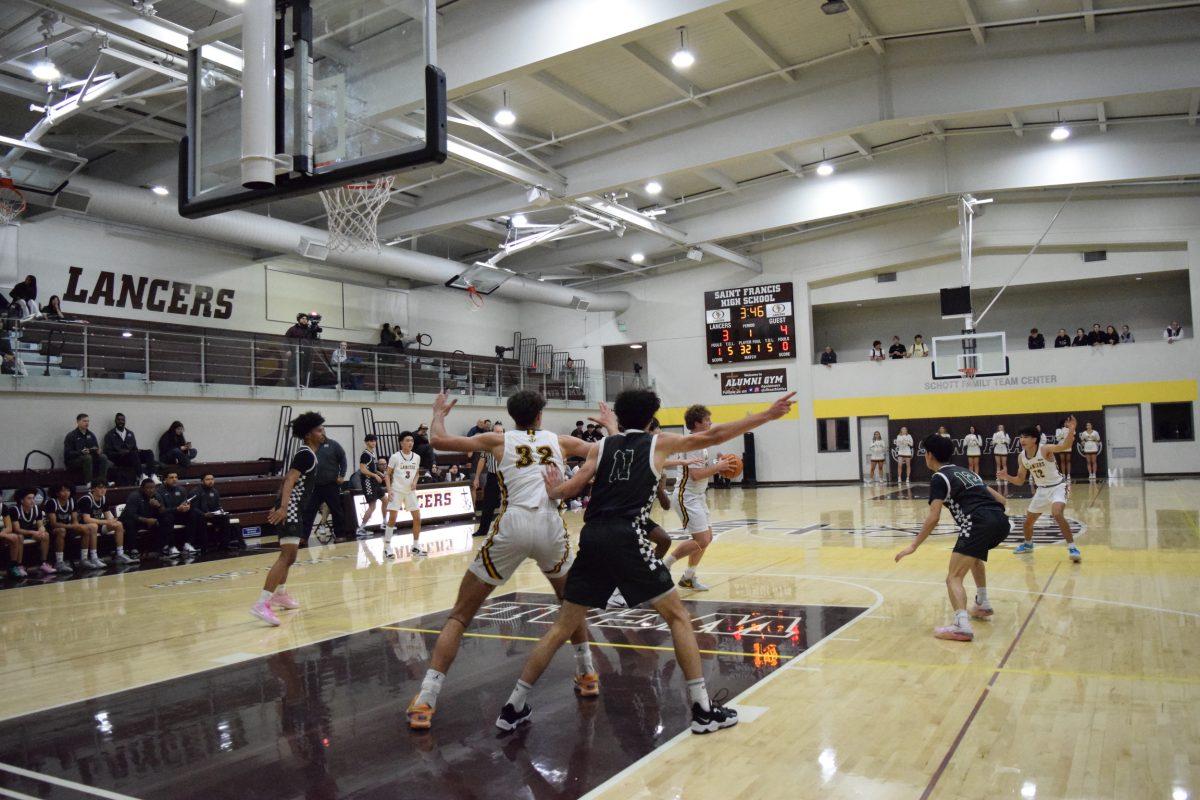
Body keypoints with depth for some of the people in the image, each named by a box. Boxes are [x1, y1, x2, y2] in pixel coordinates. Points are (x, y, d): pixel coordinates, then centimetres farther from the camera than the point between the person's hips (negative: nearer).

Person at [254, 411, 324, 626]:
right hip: (291, 509, -11)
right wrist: (283, 507, -35)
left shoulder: (305, 453, 18)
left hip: (293, 508, 11)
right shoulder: (306, 454, -13)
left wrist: (279, 505, 29)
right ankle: (262, 604, -27)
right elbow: (290, 481, -24)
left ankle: (280, 594, 41)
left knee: (289, 555, 25)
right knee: (287, 556, -20)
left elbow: (287, 479, 25)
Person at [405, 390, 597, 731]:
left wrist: (439, 413, 30)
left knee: (460, 615, 9)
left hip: (512, 526, -2)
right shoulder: (559, 441, 19)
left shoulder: (499, 440, 15)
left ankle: (425, 700, 1)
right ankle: (587, 675, 36)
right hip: (551, 525, 2)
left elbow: (439, 440, 9)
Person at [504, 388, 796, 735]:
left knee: (562, 627, 14)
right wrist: (767, 415, 17)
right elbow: (714, 436, 12)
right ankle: (703, 709, 6)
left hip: (592, 538, 4)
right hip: (626, 538, -4)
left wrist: (552, 490, 36)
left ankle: (514, 707, 17)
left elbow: (569, 490, 12)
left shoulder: (602, 446, 19)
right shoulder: (659, 442, 14)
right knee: (678, 616, 10)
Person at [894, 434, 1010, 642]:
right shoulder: (967, 472, 28)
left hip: (980, 524, -8)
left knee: (954, 578, -7)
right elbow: (1000, 499, 27)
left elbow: (933, 517, -6)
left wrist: (914, 546, -3)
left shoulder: (939, 478, 5)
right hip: (1001, 521, 8)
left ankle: (961, 626, -26)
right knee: (975, 555, 38)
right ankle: (983, 605, 41)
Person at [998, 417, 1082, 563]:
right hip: (1041, 490, 7)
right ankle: (1028, 544, 42)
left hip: (1057, 487, -7)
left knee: (1057, 514, -32)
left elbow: (1066, 446, -42)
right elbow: (1020, 481, 3)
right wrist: (1007, 477, -16)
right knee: (1028, 520, 13)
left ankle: (1072, 547, -20)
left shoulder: (1045, 449, -22)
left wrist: (1071, 430, -58)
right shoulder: (1021, 457, -4)